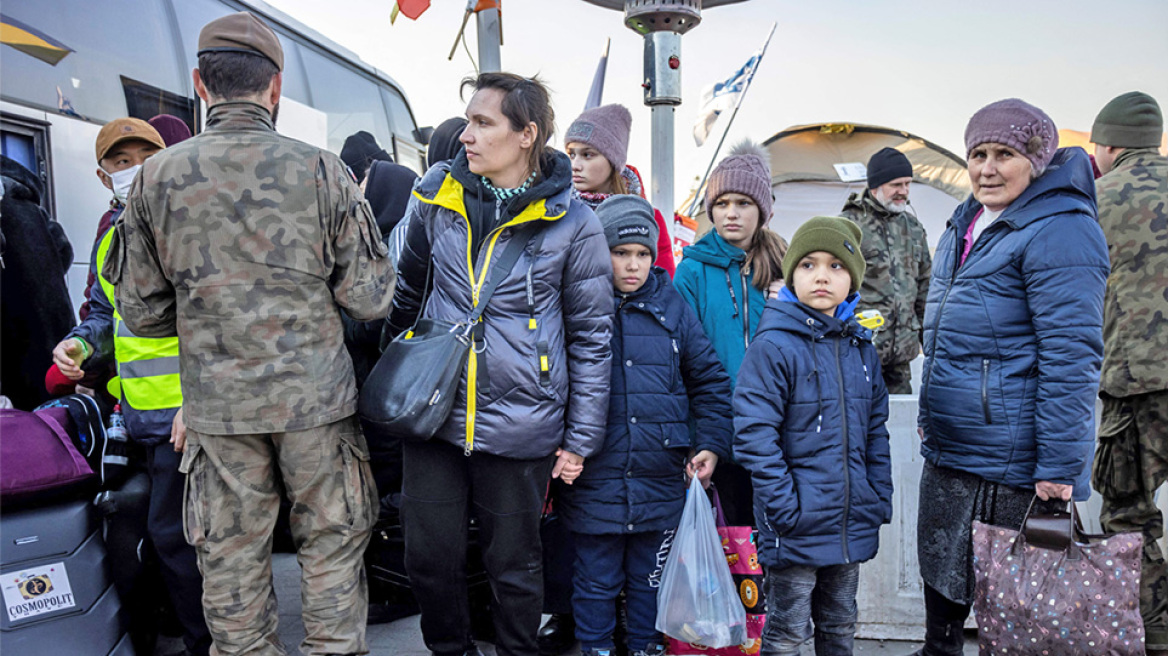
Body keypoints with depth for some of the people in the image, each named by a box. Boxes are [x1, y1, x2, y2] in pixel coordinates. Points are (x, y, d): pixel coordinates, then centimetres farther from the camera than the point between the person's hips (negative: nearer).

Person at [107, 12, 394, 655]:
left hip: (216, 403, 2)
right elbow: (368, 299, -7)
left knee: (231, 555, 14)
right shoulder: (321, 169, -7)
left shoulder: (156, 177, -1)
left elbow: (142, 312, 3)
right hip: (315, 395, -1)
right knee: (330, 543, 13)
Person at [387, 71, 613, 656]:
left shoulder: (570, 221, -8)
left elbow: (592, 337, -2)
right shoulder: (438, 193, 2)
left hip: (519, 426, -3)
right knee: (430, 557, 12)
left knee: (513, 564, 12)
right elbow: (407, 288, 17)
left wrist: (581, 439, -2)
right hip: (434, 412, 3)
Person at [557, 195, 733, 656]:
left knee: (651, 579, 18)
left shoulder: (672, 308, 4)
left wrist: (711, 444, 2)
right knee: (597, 582, 12)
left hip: (661, 484, 2)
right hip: (593, 484, -2)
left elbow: (709, 382, 10)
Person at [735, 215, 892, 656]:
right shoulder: (773, 347, -15)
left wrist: (880, 499, 9)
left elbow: (875, 431, 14)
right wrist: (786, 507, -20)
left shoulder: (861, 348, 7)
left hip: (852, 522, 6)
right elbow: (754, 434, -19)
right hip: (797, 528, -6)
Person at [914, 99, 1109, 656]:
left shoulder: (1059, 231, -15)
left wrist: (1059, 468, -22)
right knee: (940, 569, 20)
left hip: (1012, 463, -8)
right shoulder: (966, 223, 13)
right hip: (948, 448, 8)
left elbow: (1070, 357, -21)